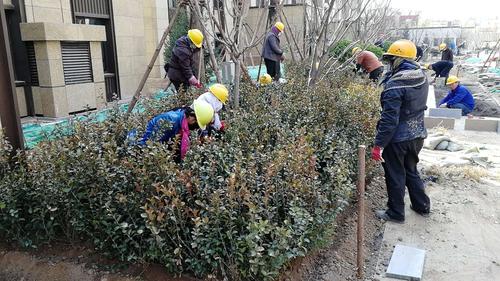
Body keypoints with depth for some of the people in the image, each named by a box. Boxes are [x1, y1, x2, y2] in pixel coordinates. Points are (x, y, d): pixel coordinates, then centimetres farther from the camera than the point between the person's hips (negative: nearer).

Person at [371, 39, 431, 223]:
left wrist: (379, 144, -20)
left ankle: (396, 213, 21)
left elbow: (389, 119, -25)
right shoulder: (422, 77, 2)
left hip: (398, 139, -7)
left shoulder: (395, 84, -22)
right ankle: (422, 206, 36)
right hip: (417, 135, 8)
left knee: (395, 176, 7)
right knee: (411, 171, 24)